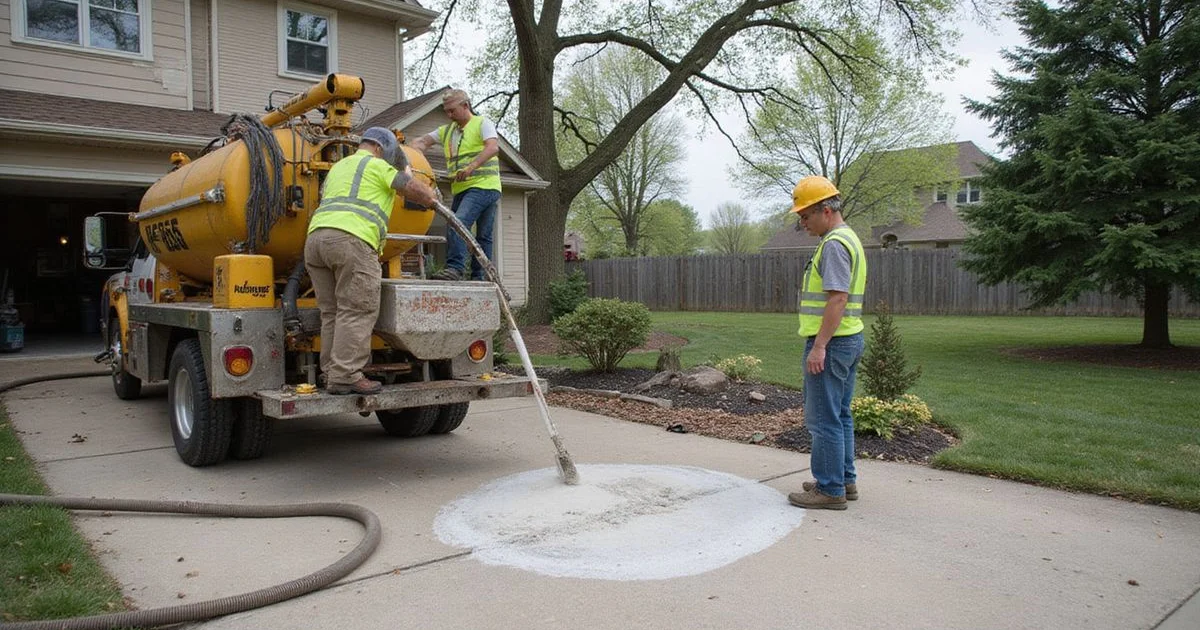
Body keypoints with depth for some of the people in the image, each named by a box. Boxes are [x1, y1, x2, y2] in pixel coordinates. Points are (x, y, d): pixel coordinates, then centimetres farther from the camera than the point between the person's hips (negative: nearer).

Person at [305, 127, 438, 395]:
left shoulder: (337, 168, 32)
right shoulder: (378, 166, 9)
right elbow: (425, 196, 4)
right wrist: (409, 176, 25)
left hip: (315, 237, 8)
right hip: (351, 240, -8)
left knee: (332, 313, 11)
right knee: (357, 312, -7)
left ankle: (332, 374, 10)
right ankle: (345, 376, -11)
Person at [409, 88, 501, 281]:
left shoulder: (482, 123, 2)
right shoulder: (447, 130, 21)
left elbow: (493, 147, -15)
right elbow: (422, 141, 17)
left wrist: (471, 167, -27)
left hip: (483, 186, -7)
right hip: (462, 189, 7)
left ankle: (456, 267, -29)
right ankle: (478, 278, 10)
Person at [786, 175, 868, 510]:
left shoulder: (835, 244, -16)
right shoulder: (848, 238, 17)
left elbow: (838, 298, -24)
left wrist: (819, 346, -25)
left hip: (830, 343, -11)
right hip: (849, 339, 11)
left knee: (823, 418, -3)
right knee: (840, 415, 17)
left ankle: (830, 489, 4)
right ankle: (845, 480, 25)